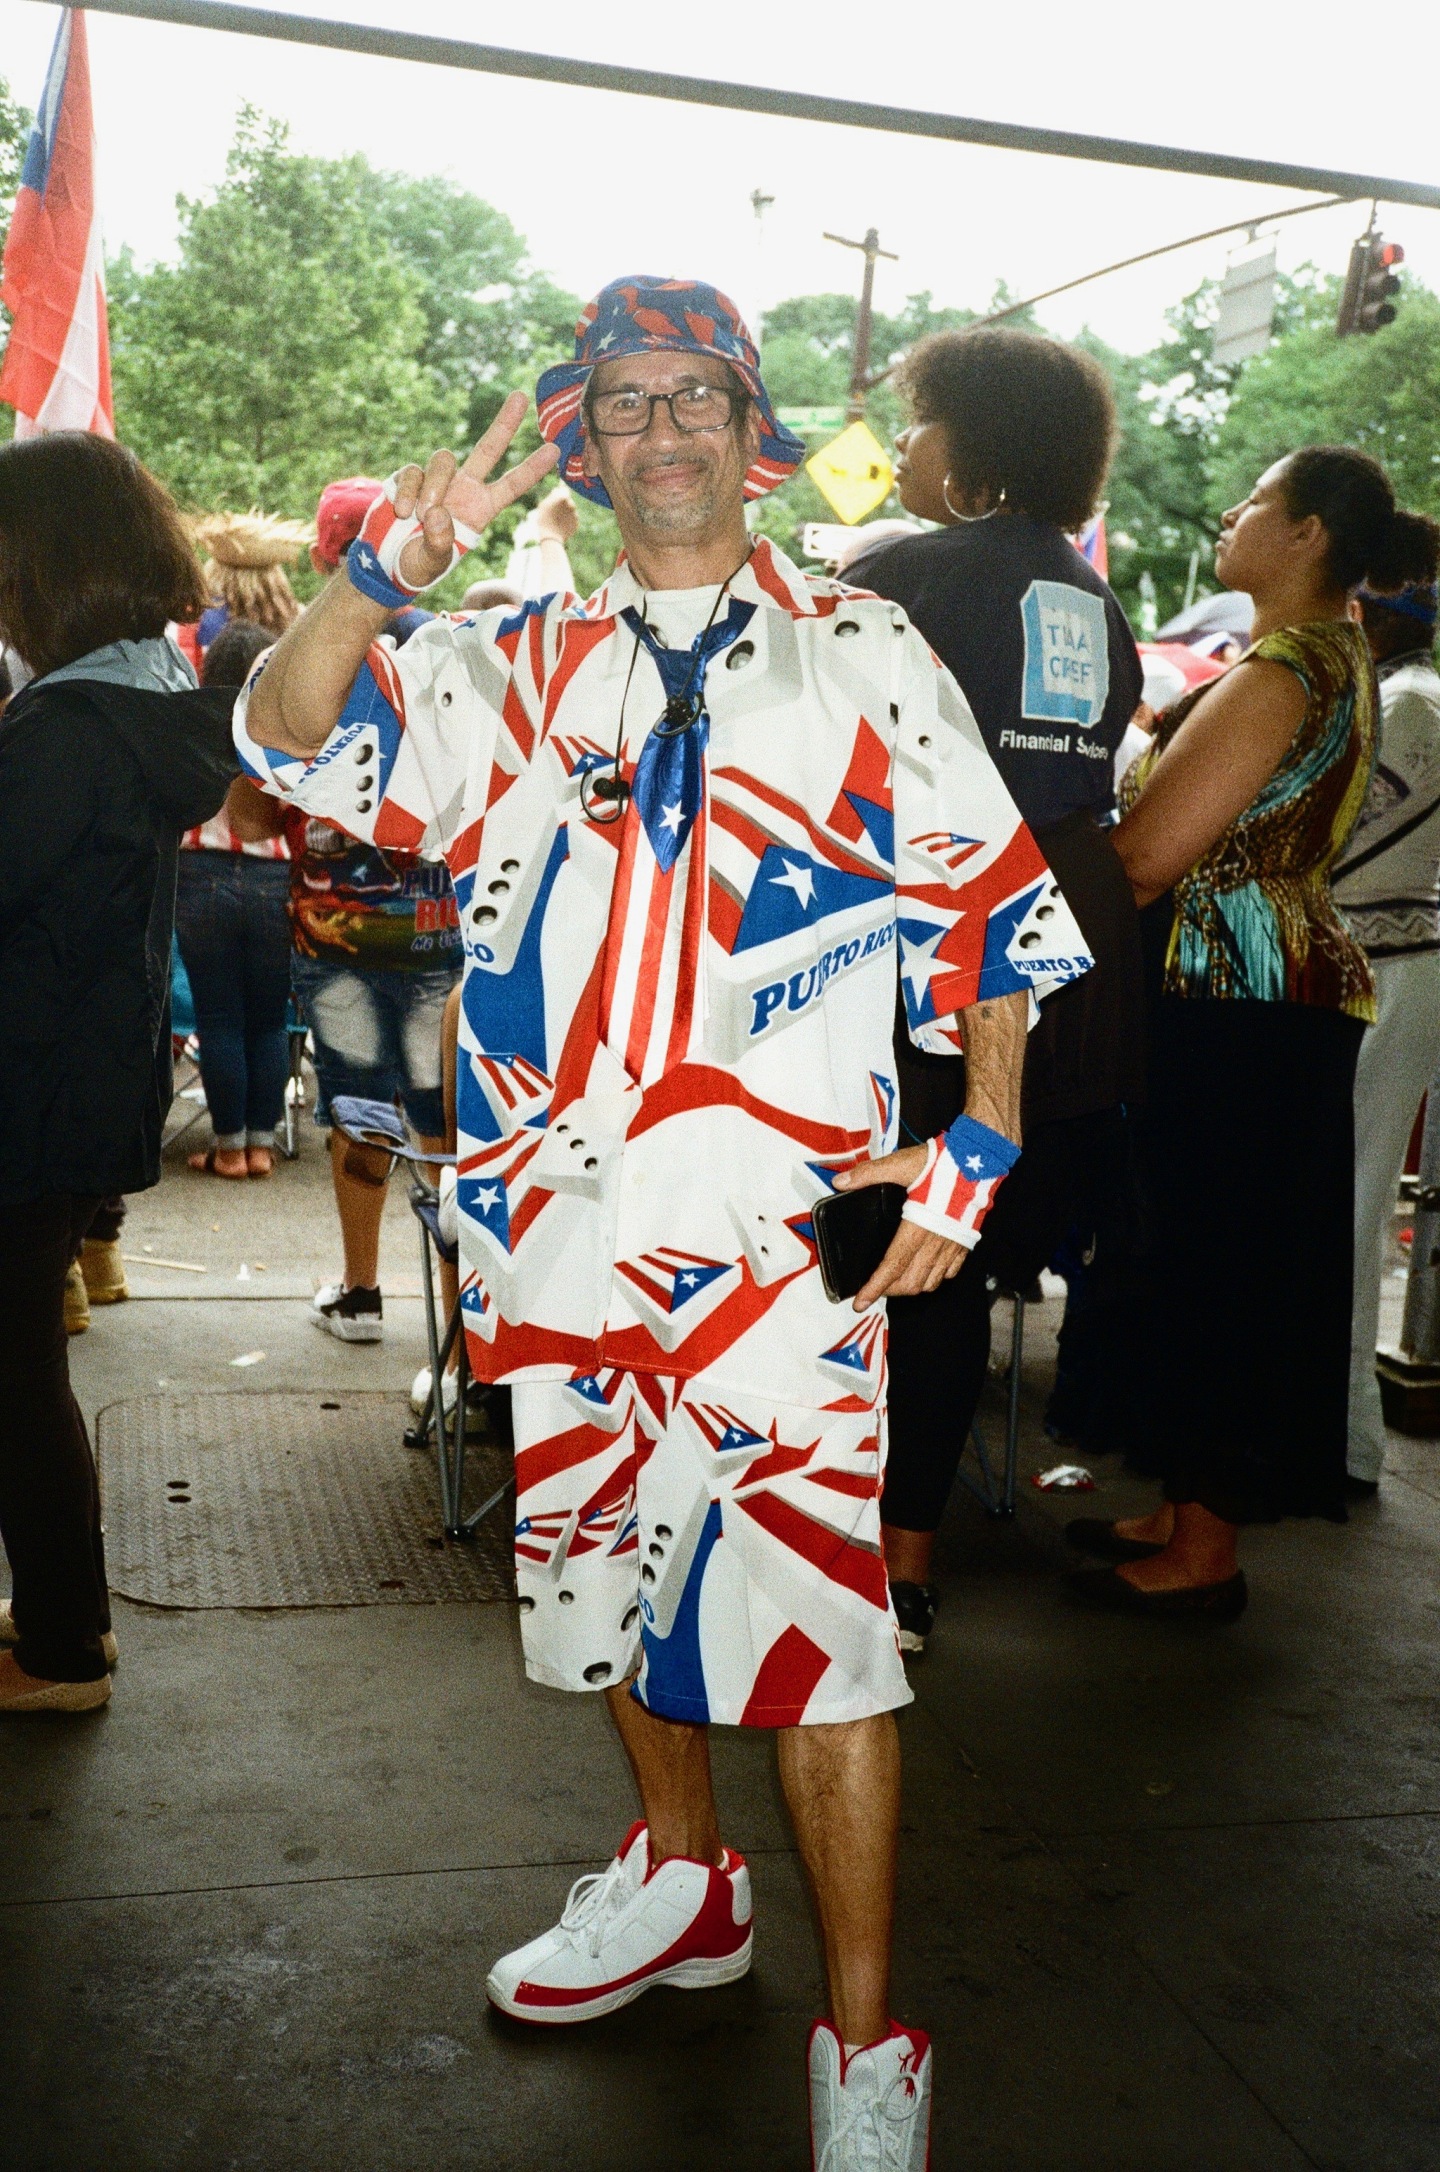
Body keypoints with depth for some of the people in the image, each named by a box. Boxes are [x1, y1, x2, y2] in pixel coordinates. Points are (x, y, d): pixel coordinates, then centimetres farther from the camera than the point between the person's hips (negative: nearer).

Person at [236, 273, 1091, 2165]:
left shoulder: (865, 660, 6)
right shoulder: (515, 672, 12)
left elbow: (994, 910, 6)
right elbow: (293, 742, 0)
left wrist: (978, 1149, -2)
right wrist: (392, 568, -15)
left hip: (780, 1228, -4)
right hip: (565, 1223, 4)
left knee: (807, 1611, -7)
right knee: (612, 1566, 18)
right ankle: (684, 1876, 42)